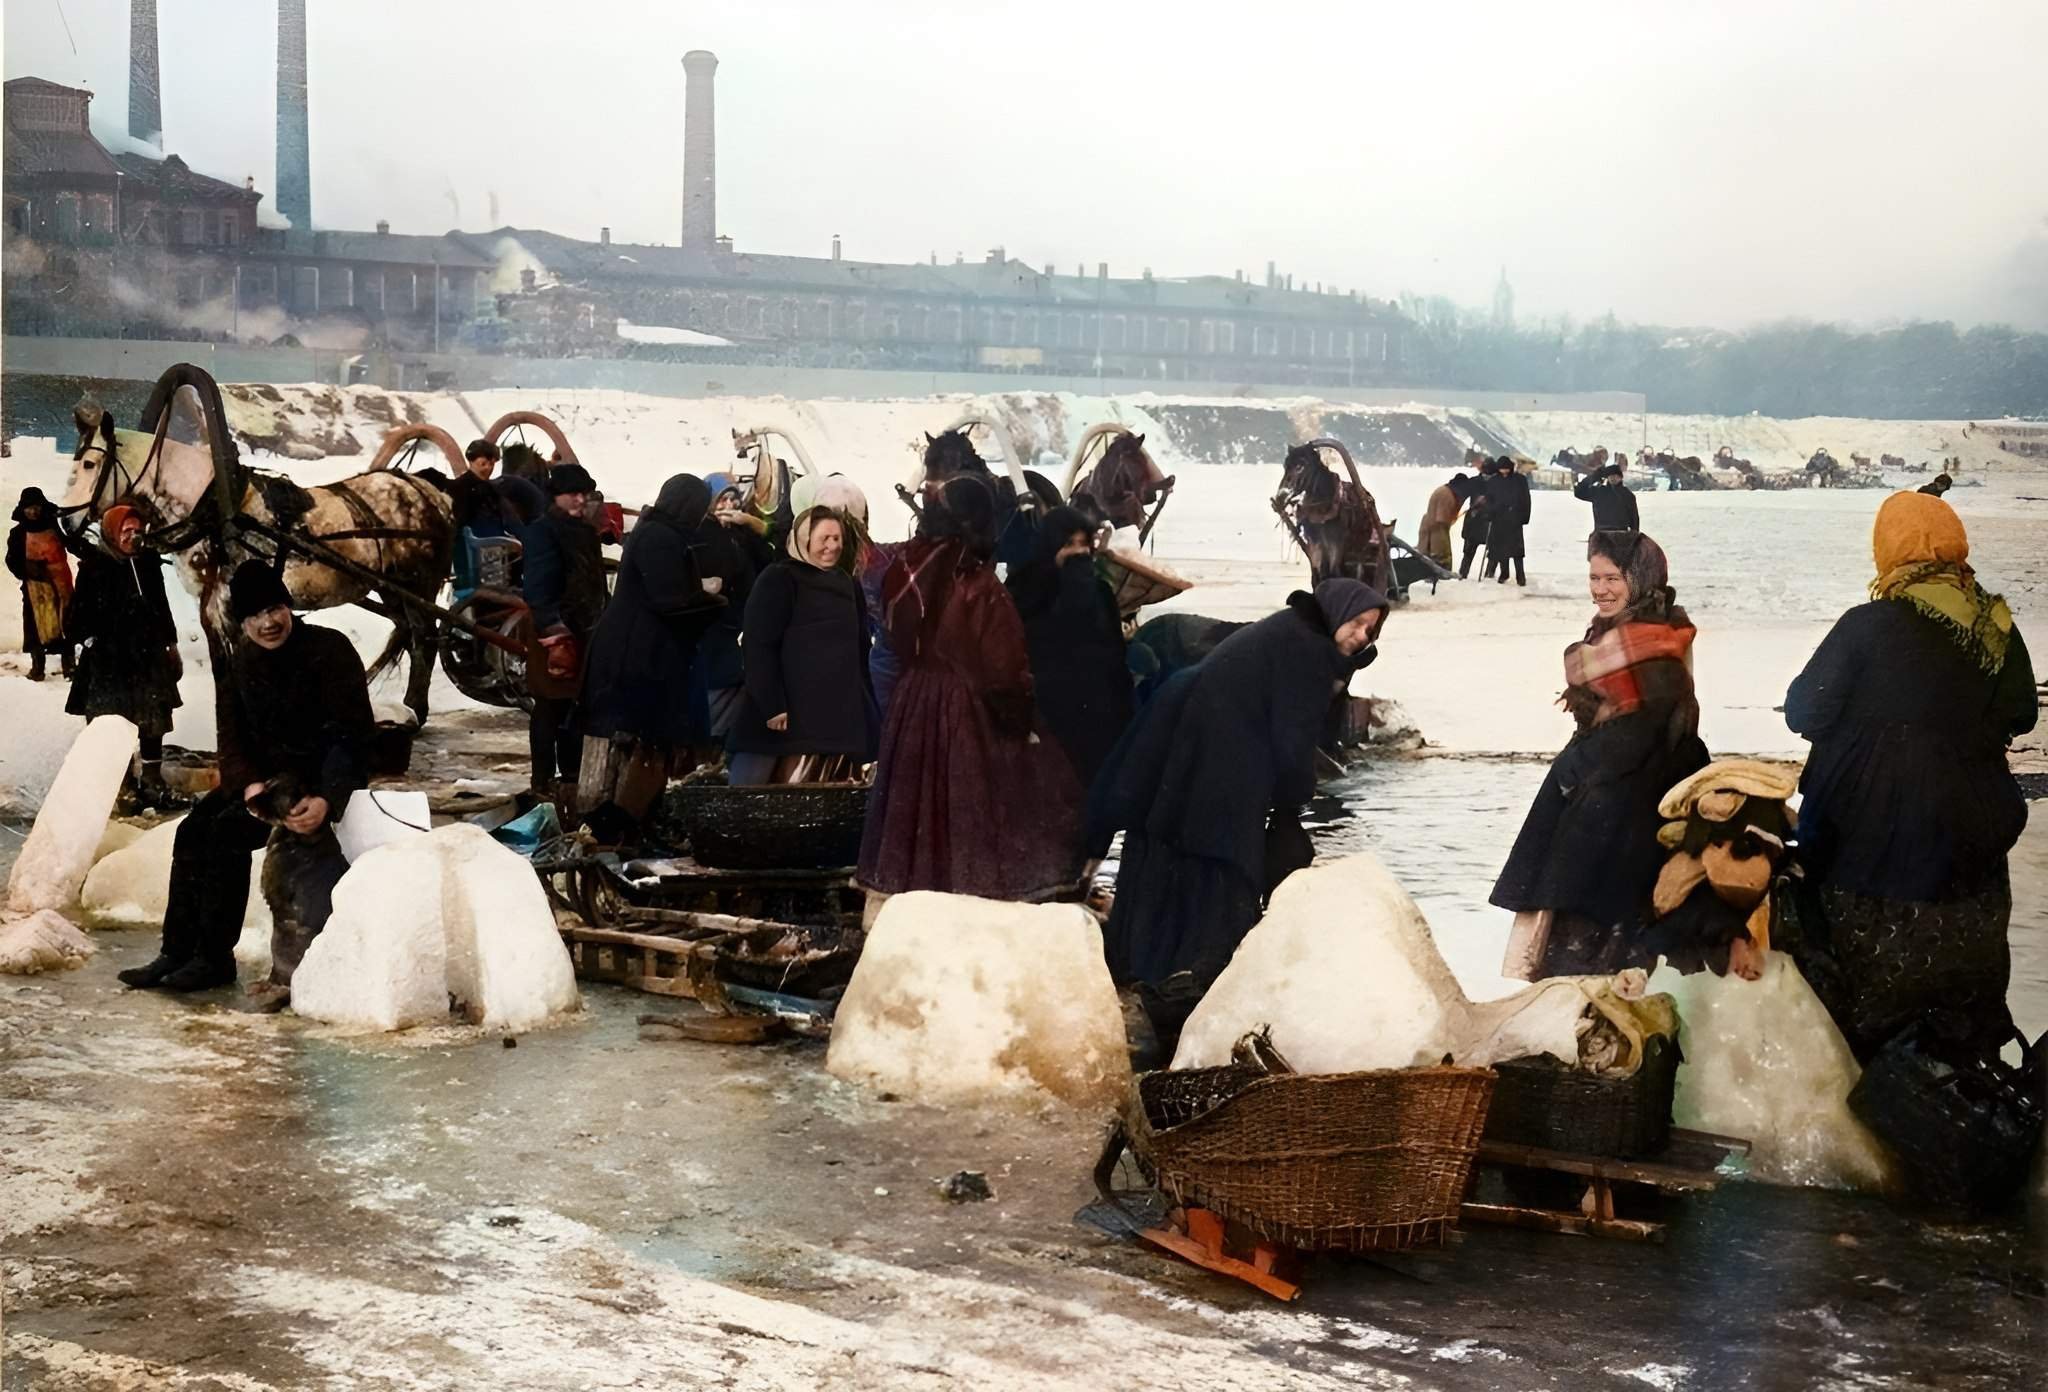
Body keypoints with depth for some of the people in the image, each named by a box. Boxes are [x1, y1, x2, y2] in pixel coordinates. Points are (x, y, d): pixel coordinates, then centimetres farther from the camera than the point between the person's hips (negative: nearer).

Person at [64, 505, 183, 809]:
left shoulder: (148, 562, 9)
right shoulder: (94, 567, -6)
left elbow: (162, 607, 18)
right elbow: (80, 611, -6)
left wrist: (171, 644, 19)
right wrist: (88, 639, -15)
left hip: (148, 655, 5)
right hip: (109, 659, -5)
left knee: (154, 718, 7)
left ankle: (152, 781, 17)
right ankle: (124, 785, 8)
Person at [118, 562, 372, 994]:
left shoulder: (328, 650, -14)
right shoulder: (242, 664, 7)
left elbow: (354, 735, -20)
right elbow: (232, 739, 5)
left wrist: (326, 801, -33)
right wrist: (250, 784, -17)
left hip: (325, 777, -7)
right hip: (268, 774, 7)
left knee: (230, 830, -23)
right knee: (193, 830, -11)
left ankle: (215, 959, -15)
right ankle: (177, 952, -6)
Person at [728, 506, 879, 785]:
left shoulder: (848, 585, 18)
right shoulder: (778, 580, -3)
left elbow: (859, 649, 21)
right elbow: (760, 646, -12)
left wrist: (867, 709, 14)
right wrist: (772, 705, -20)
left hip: (836, 714, 6)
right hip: (790, 712, -6)